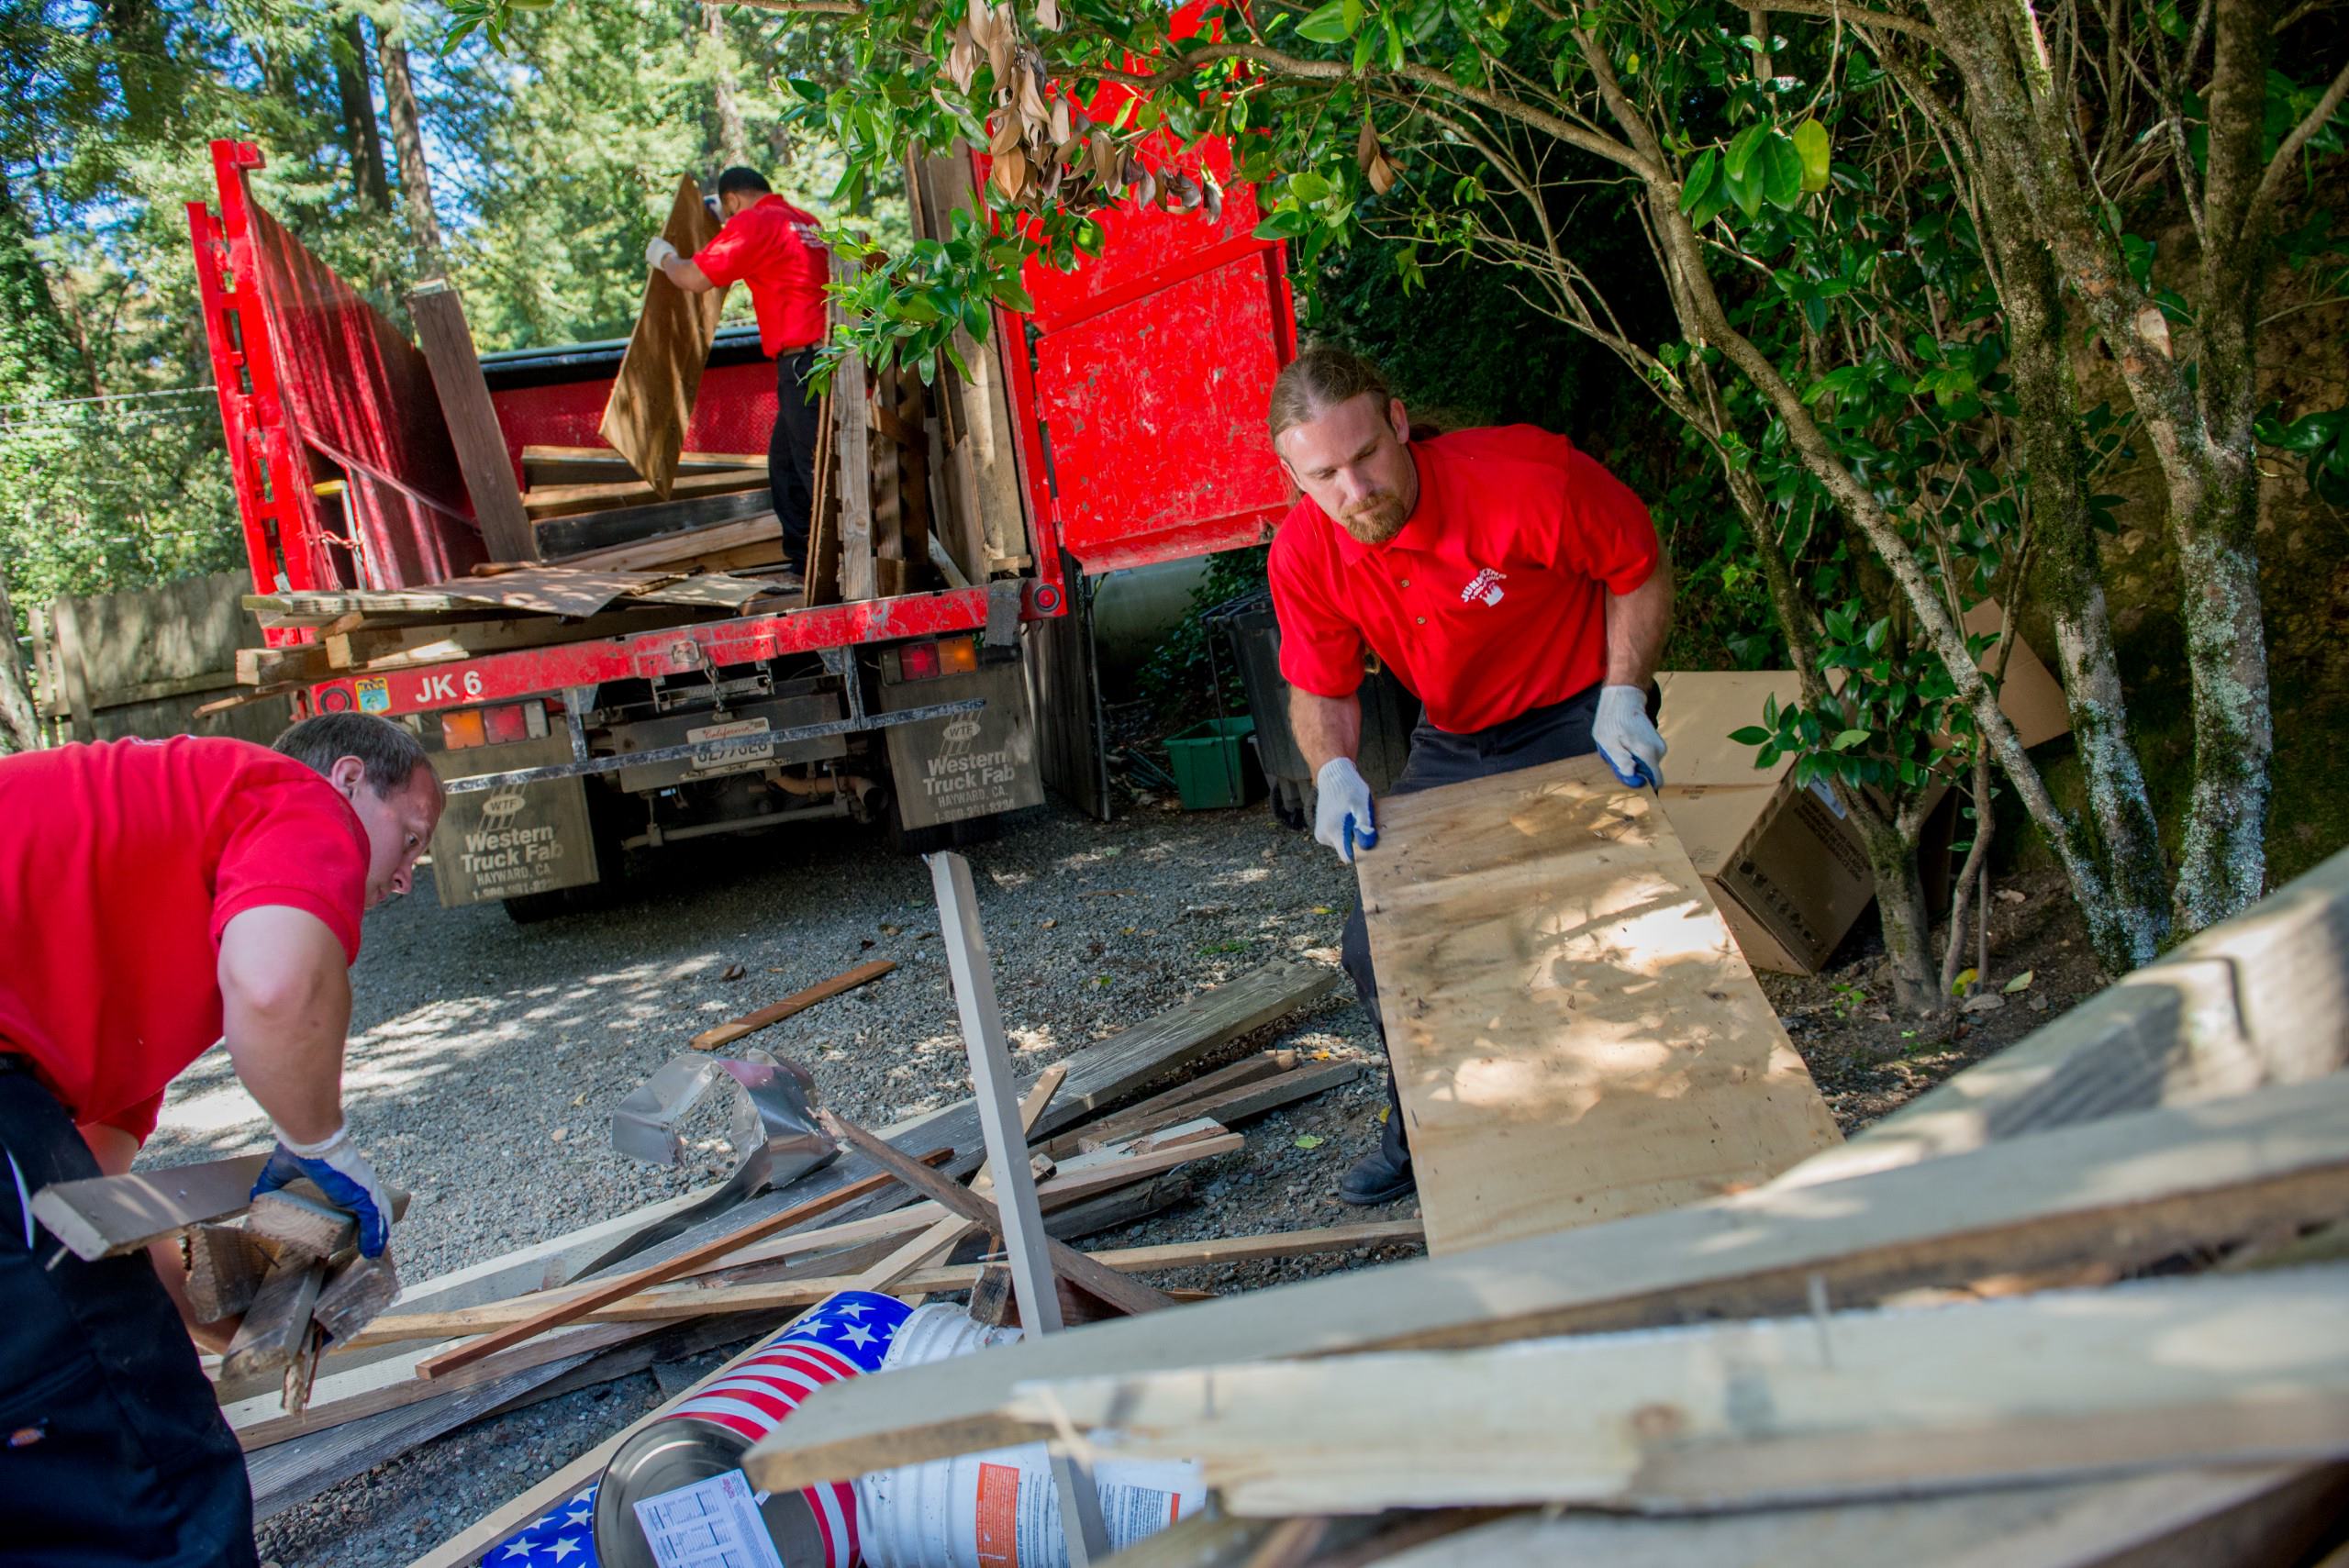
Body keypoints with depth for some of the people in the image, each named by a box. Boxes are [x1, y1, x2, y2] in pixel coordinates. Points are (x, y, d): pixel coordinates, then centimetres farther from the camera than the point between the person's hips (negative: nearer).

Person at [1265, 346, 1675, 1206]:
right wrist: (1334, 771, -24)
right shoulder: (1304, 554, -18)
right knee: (1379, 943, 5)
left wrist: (1622, 696, -22)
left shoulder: (1525, 481, -29)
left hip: (1578, 723, -4)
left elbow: (1641, 569, -12)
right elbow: (1320, 688, -4)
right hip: (1450, 743, 5)